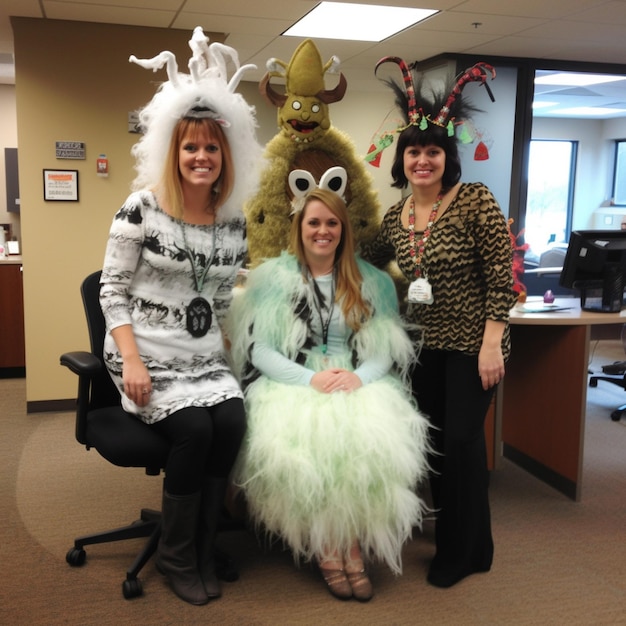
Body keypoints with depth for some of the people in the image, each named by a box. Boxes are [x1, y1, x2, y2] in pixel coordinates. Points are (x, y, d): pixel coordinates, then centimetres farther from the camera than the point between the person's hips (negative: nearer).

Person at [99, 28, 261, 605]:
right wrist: (132, 360, -16)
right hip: (146, 353, -4)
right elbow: (113, 290, -8)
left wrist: (221, 346, 6)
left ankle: (202, 551, 0)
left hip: (204, 355, 4)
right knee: (195, 428, -25)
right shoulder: (143, 208, -8)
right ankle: (177, 557, -1)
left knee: (233, 422, -21)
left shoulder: (233, 220, 5)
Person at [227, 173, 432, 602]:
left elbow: (387, 348, 5)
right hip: (291, 384, -1)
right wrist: (310, 378, -18)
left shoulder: (371, 281, 11)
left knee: (374, 439, -32)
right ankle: (326, 548, -16)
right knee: (299, 439, -34)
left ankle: (354, 546, -17)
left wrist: (359, 376, -18)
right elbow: (257, 347, -3)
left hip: (360, 384, 2)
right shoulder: (272, 276, 6)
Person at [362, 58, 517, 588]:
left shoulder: (475, 201, -13)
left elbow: (501, 276, -15)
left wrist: (492, 343, -20)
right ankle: (451, 540, 31)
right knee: (434, 440, 12)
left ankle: (466, 551, 18)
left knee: (462, 440, -2)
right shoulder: (395, 216, 4)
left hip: (473, 344, -6)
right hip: (424, 345, 6)